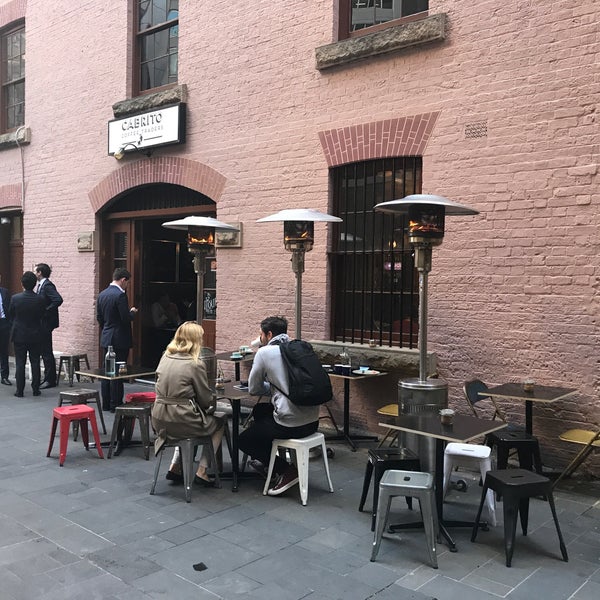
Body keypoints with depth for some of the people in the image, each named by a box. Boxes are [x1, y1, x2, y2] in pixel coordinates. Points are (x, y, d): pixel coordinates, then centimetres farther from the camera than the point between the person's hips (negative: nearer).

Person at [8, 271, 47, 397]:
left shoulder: (15, 298, -11)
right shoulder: (40, 299, -10)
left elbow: (10, 316, 2)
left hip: (19, 335, -1)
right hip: (35, 335, 1)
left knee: (20, 363, 5)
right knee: (35, 363, 9)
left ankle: (20, 391, 7)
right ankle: (36, 389, 13)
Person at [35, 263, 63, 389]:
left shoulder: (47, 285, -16)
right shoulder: (41, 285, 14)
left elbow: (58, 299, -29)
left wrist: (46, 311, -22)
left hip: (46, 323, -10)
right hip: (41, 323, 10)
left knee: (46, 352, -4)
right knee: (44, 351, 14)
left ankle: (50, 380, 2)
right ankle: (48, 378, 21)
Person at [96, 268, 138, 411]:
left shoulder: (102, 294, 8)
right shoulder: (120, 295, -18)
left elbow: (99, 318, 13)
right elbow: (126, 318, -20)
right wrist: (132, 312, 0)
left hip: (106, 338, 8)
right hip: (119, 339, -8)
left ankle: (106, 404, 19)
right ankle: (115, 405, 4)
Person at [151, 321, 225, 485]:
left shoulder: (166, 357, 6)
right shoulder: (195, 364, -13)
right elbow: (206, 399, -7)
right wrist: (212, 406, 16)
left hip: (159, 421, 7)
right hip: (180, 421, -6)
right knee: (219, 423, 18)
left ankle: (175, 467, 27)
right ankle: (201, 472, 14)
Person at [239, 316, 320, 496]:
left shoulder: (264, 352, -7)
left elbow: (253, 389, 3)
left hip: (290, 425, -8)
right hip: (312, 421, 8)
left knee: (243, 440, 14)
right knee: (259, 411, 30)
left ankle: (286, 470, 4)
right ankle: (266, 460, 41)